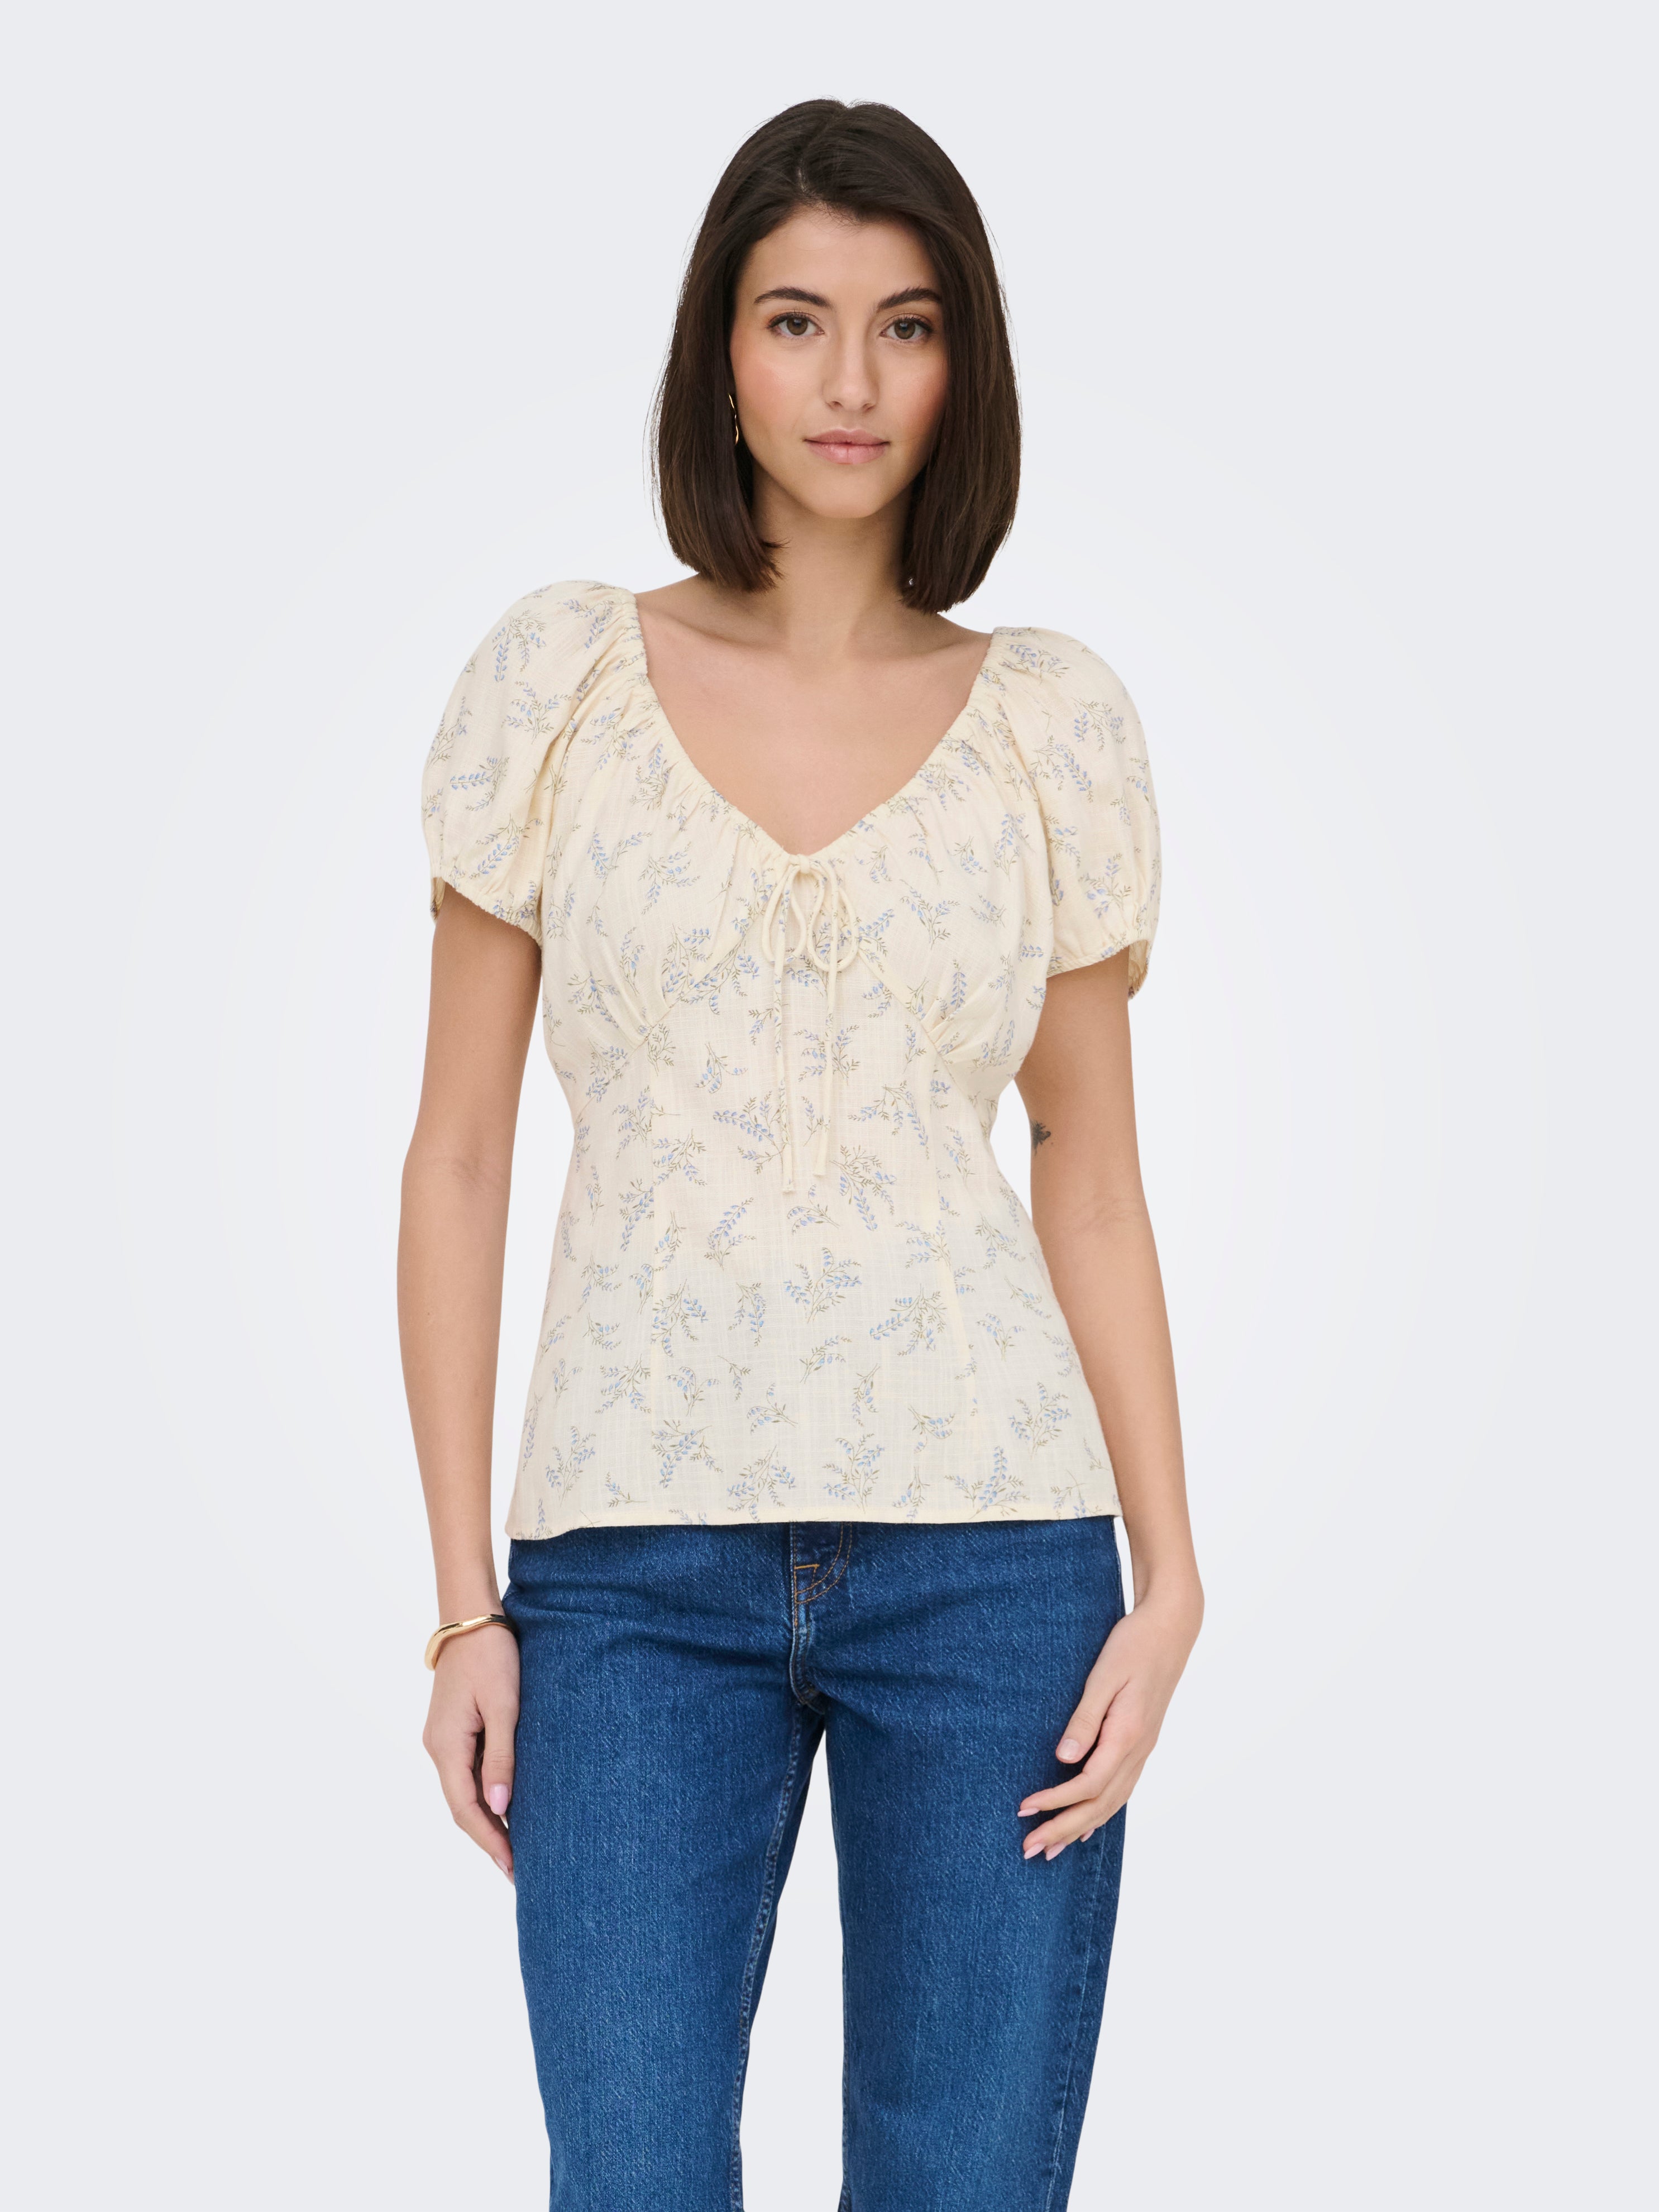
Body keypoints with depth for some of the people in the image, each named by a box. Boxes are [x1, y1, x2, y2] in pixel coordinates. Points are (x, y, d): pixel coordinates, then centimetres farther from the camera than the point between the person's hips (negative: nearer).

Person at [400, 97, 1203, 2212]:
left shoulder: (1053, 721, 5)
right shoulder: (559, 676, 3)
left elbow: (1093, 1178, 9)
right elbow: (458, 1153, 4)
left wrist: (1170, 1576, -2)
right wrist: (463, 1606, 0)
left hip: (990, 1546, 1)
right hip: (639, 1563, 0)